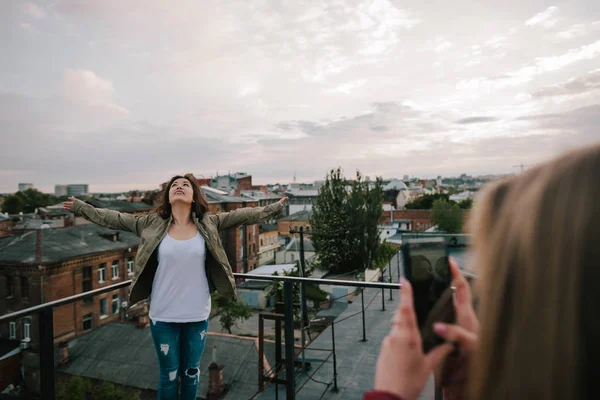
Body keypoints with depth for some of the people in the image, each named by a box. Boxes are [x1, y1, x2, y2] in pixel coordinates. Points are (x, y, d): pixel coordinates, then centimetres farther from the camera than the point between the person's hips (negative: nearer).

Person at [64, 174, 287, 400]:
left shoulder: (208, 224, -3)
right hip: (163, 316, 0)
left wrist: (273, 208, 1)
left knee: (191, 373, 19)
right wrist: (81, 207, 6)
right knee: (169, 375, 15)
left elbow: (242, 215, 0)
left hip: (198, 315, 1)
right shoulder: (152, 224, -3)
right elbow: (115, 219, 4)